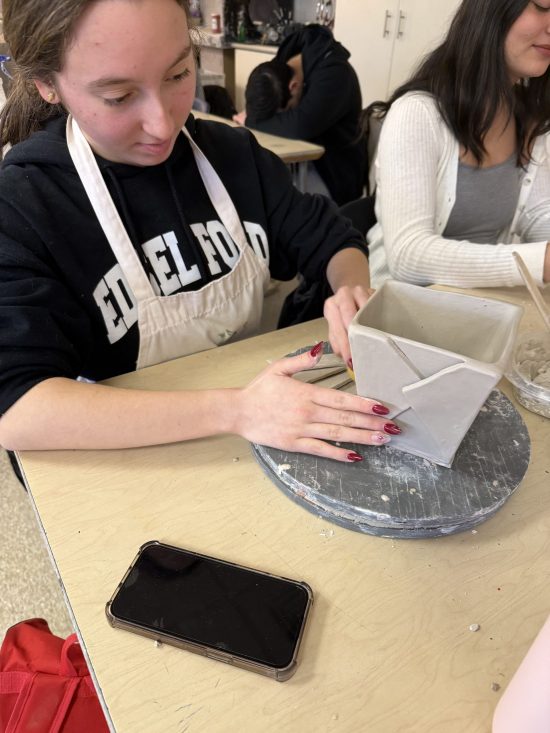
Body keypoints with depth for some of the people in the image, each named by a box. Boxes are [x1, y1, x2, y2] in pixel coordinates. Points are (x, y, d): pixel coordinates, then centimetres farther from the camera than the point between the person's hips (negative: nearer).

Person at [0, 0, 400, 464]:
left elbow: (332, 243, 7)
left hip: (252, 385, 4)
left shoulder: (234, 152, 1)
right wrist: (234, 410, -34)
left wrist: (354, 292, -16)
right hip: (135, 460, -3)